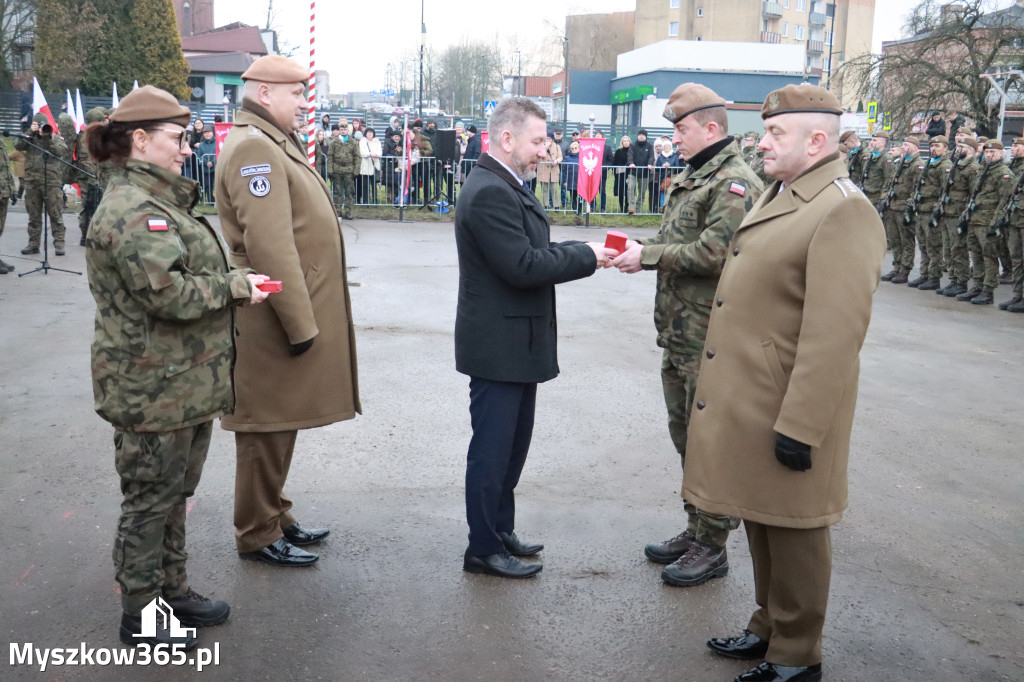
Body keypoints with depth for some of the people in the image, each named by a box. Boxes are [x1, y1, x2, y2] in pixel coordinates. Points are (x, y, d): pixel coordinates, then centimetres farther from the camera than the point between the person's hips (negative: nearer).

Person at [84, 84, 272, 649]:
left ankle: (174, 590, 36)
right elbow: (168, 293, -27)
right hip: (153, 390, -10)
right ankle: (137, 617, 20)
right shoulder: (131, 210, -19)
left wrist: (235, 280, 5)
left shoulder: (158, 201, 15)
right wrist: (235, 285, -15)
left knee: (173, 495, 20)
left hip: (184, 384, 10)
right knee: (150, 500, 4)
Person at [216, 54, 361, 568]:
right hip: (275, 323, -10)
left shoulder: (277, 143, 17)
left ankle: (275, 517, 31)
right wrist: (300, 324, -22)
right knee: (268, 428, 1)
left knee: (280, 425, 18)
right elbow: (269, 247, -24)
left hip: (298, 312, 10)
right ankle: (257, 535, 15)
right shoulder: (253, 147, -16)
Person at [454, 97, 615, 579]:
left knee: (512, 443, 20)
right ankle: (483, 549, 15)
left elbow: (533, 251, 14)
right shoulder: (490, 192, -21)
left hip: (515, 343, 11)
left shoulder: (507, 188, 14)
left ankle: (501, 530, 33)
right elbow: (523, 266, -26)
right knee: (492, 449, 1)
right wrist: (586, 257, -16)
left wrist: (582, 251, -1)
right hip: (498, 345, -11)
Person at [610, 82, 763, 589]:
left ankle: (712, 547, 13)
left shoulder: (735, 184, -14)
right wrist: (641, 250, 3)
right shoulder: (690, 179, 16)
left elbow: (712, 255, -24)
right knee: (685, 435, 18)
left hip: (709, 338, -10)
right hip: (678, 333, 10)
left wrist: (648, 255, -17)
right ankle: (695, 529, 32)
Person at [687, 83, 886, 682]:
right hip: (746, 402, 9)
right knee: (760, 522, 20)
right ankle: (769, 627, 38)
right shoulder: (779, 195, 13)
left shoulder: (844, 211, -18)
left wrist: (800, 428, -24)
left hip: (786, 414, -9)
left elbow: (835, 335, -24)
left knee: (792, 532, 6)